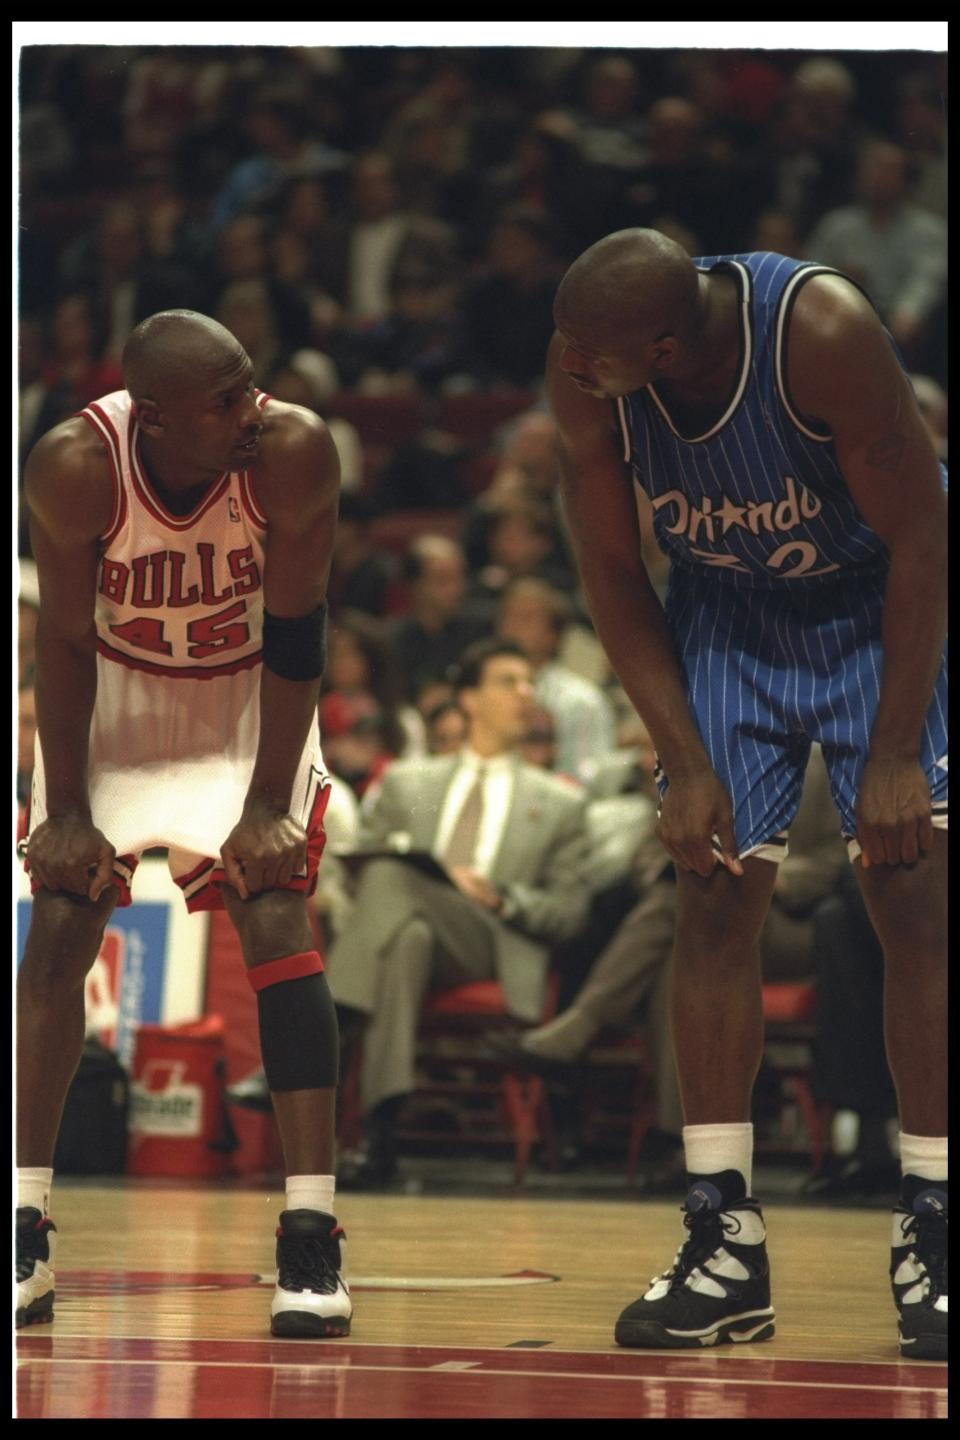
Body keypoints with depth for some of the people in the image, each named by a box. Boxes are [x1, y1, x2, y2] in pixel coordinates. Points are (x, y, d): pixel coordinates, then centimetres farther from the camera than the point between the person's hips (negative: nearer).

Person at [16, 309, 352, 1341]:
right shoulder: (74, 467, -29)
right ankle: (25, 1235, 0)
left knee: (275, 914, -16)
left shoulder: (293, 453, -29)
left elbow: (293, 635, -19)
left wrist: (268, 805, -20)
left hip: (250, 696, -1)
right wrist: (66, 814, -15)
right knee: (58, 925, -8)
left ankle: (312, 1240, -16)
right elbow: (63, 644, -16)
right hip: (112, 695, 1)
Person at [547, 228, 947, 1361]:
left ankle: (928, 1235, -6)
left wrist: (896, 753, -24)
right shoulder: (582, 375, -23)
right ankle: (724, 1244, 1)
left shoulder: (821, 330, -35)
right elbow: (612, 574, -10)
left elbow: (919, 537, -25)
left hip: (881, 600, -3)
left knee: (913, 895, -11)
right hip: (726, 609, 3)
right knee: (714, 899, -3)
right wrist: (685, 765, -14)